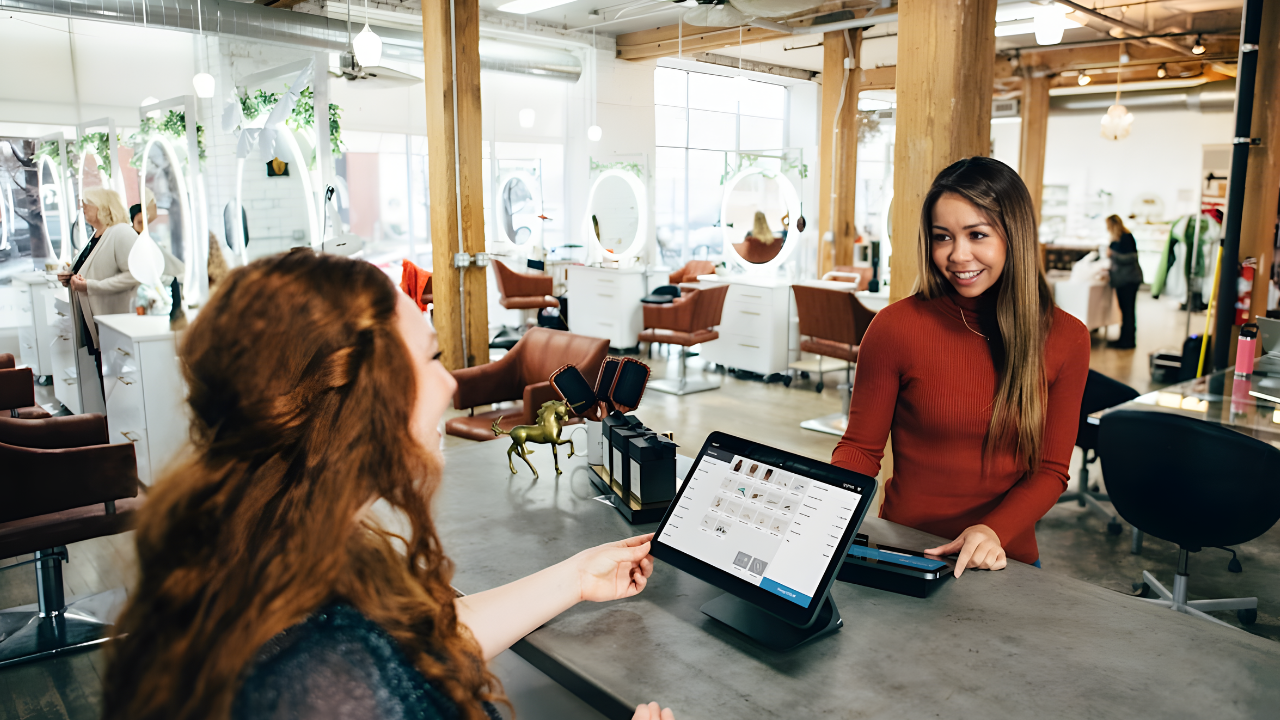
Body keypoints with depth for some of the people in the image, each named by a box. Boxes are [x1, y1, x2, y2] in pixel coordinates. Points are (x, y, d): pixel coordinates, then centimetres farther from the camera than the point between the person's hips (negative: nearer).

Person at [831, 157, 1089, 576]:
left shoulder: (1065, 338, 1)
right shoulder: (896, 326, -8)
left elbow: (1050, 470, 3)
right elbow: (860, 448, 1)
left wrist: (994, 530, -15)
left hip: (1006, 559, 2)